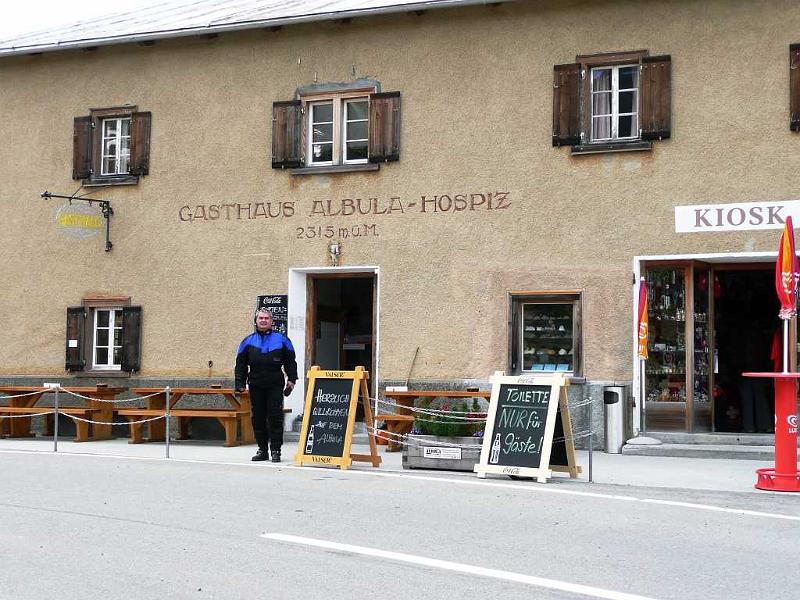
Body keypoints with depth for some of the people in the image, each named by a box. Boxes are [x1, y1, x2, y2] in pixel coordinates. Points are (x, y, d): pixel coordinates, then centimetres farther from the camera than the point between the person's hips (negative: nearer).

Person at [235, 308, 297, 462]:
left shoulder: (281, 340, 7)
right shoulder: (248, 342, 11)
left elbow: (290, 361, 9)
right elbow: (241, 365, 12)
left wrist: (291, 379, 0)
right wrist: (240, 384, 4)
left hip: (275, 386, -2)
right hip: (256, 386, 2)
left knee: (275, 417, -5)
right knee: (258, 419, 5)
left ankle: (275, 450, 0)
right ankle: (262, 450, 14)